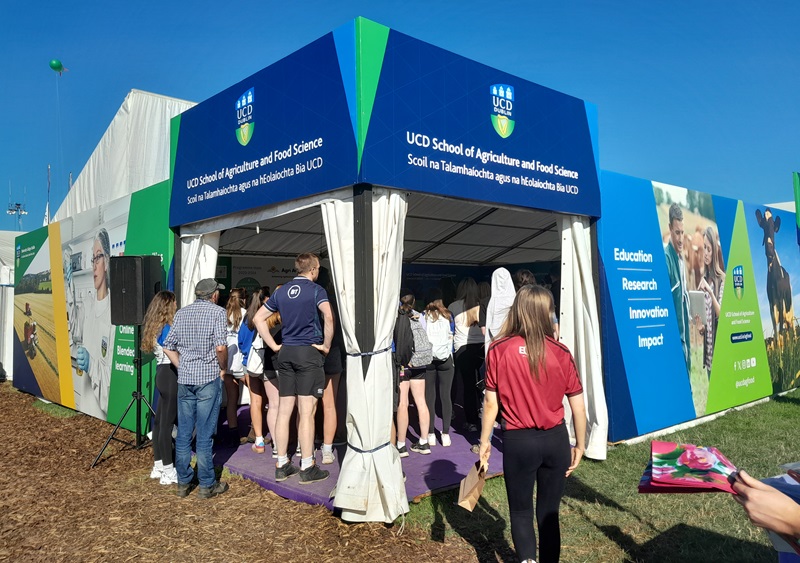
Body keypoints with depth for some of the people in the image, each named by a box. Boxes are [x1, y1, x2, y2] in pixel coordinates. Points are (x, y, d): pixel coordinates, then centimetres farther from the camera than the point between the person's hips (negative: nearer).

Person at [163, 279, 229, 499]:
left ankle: (183, 483, 20)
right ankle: (207, 485, 10)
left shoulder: (181, 313, 11)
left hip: (184, 379, 5)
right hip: (209, 378, -5)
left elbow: (168, 347, 8)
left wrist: (183, 367, 15)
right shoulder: (217, 312, -6)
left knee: (183, 433, 11)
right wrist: (223, 367, -1)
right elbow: (220, 346, -16)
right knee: (204, 435, 1)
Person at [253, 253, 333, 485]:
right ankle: (307, 468, 4)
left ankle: (282, 465, 17)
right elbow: (328, 317, -23)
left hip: (285, 353, 6)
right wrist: (326, 345, -11)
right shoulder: (316, 290, -6)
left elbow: (258, 318, 12)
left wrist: (274, 346, 10)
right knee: (306, 413, -2)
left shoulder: (281, 291, 12)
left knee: (284, 411, 9)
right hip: (309, 353, -6)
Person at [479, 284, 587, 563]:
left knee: (521, 511, 16)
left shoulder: (498, 350, -10)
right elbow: (578, 406, -2)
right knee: (549, 512, 18)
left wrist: (484, 440, 4)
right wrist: (580, 445, 11)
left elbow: (491, 402, -7)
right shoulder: (560, 352, -6)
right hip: (555, 440, 2)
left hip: (518, 441, -2)